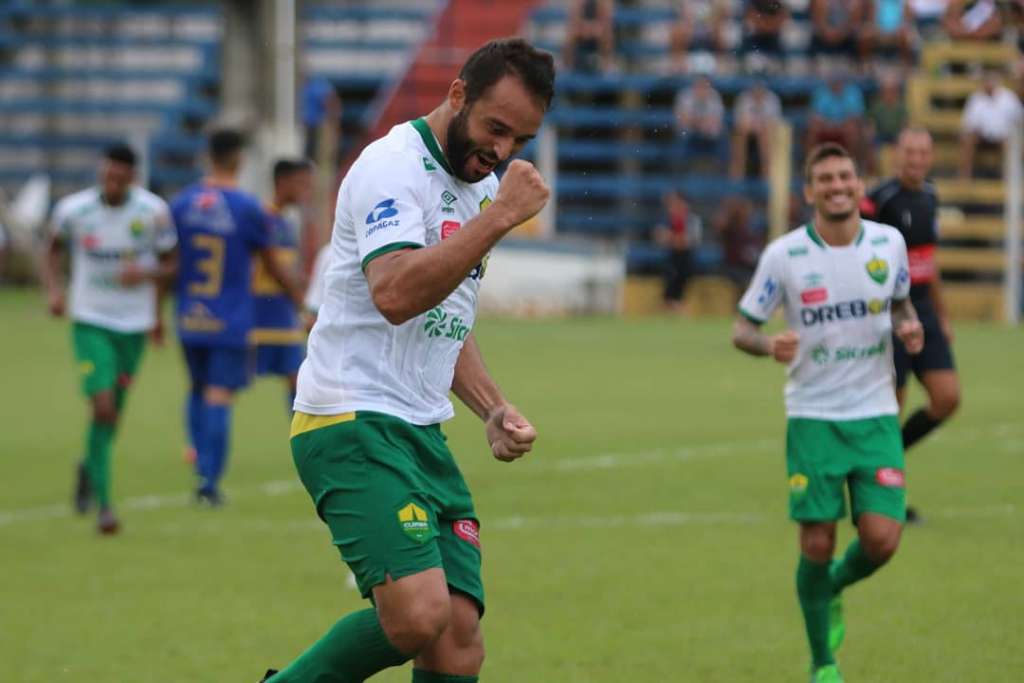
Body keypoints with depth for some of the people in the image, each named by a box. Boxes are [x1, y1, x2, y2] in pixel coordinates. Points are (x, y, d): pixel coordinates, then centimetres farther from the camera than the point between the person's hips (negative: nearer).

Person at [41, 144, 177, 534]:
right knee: (103, 407, -17)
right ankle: (103, 503, -10)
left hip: (134, 325, 2)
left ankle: (89, 468, 43)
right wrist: (54, 288, -5)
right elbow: (54, 249, 11)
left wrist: (146, 273, -18)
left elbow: (169, 265, 3)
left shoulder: (153, 212, -8)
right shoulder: (73, 209, -9)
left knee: (113, 412, 12)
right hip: (90, 322, -2)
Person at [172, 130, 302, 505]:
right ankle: (209, 481, -7)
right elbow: (271, 266, 1)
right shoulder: (248, 208, -8)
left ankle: (203, 470, 17)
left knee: (198, 390, 19)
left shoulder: (181, 203, 1)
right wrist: (301, 299, 14)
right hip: (231, 320, -3)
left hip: (190, 319, 3)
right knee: (219, 396, -3)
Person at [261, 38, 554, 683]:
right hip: (352, 425, -9)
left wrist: (494, 410, 14)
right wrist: (501, 216, -25)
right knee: (420, 615, -25)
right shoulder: (394, 166, -12)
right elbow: (396, 295, -28)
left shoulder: (482, 183, 17)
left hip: (423, 436, 9)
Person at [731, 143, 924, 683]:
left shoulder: (888, 242, 0)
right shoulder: (783, 254, -8)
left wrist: (908, 327, -4)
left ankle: (832, 591, 26)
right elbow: (741, 328, -1)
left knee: (882, 537, -10)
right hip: (813, 417, -2)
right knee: (817, 544, -4)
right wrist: (768, 345, -24)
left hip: (876, 415, 2)